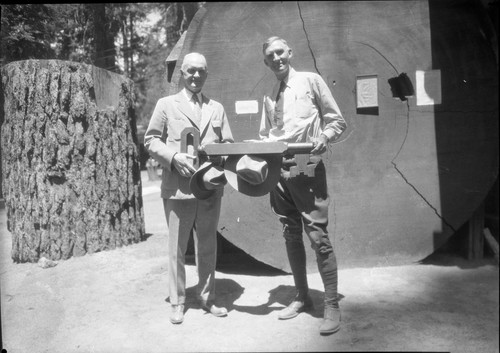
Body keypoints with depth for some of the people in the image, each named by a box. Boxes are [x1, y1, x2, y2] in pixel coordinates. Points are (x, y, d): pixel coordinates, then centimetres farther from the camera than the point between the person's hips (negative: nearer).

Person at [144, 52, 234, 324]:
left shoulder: (217, 108, 15)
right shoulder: (166, 104, 5)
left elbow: (228, 143, 13)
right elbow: (151, 140, 3)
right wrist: (174, 156, -13)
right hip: (178, 188, -3)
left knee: (208, 247, 13)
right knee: (177, 248, 6)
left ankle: (207, 297, 29)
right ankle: (177, 302, 21)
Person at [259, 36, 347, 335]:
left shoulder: (310, 80, 2)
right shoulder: (269, 97, 16)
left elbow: (337, 121, 1)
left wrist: (322, 139, -17)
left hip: (307, 168, -5)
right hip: (279, 171, 6)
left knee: (318, 236, -7)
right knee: (291, 237, 11)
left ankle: (332, 306, 5)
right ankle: (302, 298, 25)